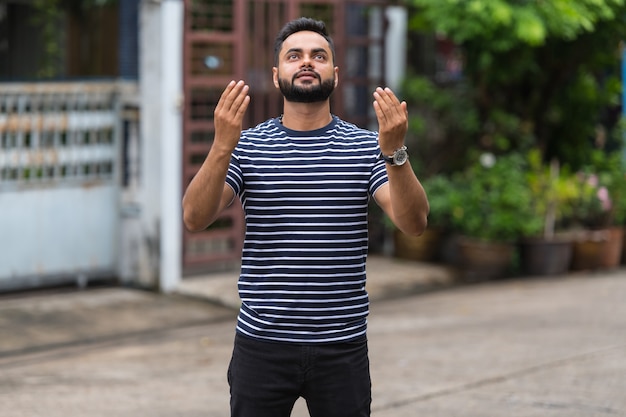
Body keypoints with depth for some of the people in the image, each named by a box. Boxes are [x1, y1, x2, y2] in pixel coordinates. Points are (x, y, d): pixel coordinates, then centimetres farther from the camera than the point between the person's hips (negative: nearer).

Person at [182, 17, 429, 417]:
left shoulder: (365, 146, 1)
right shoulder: (247, 145, 1)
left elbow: (414, 223, -10)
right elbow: (195, 219, -11)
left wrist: (394, 153, -25)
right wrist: (222, 146, -24)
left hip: (343, 348, 0)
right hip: (262, 344, 0)